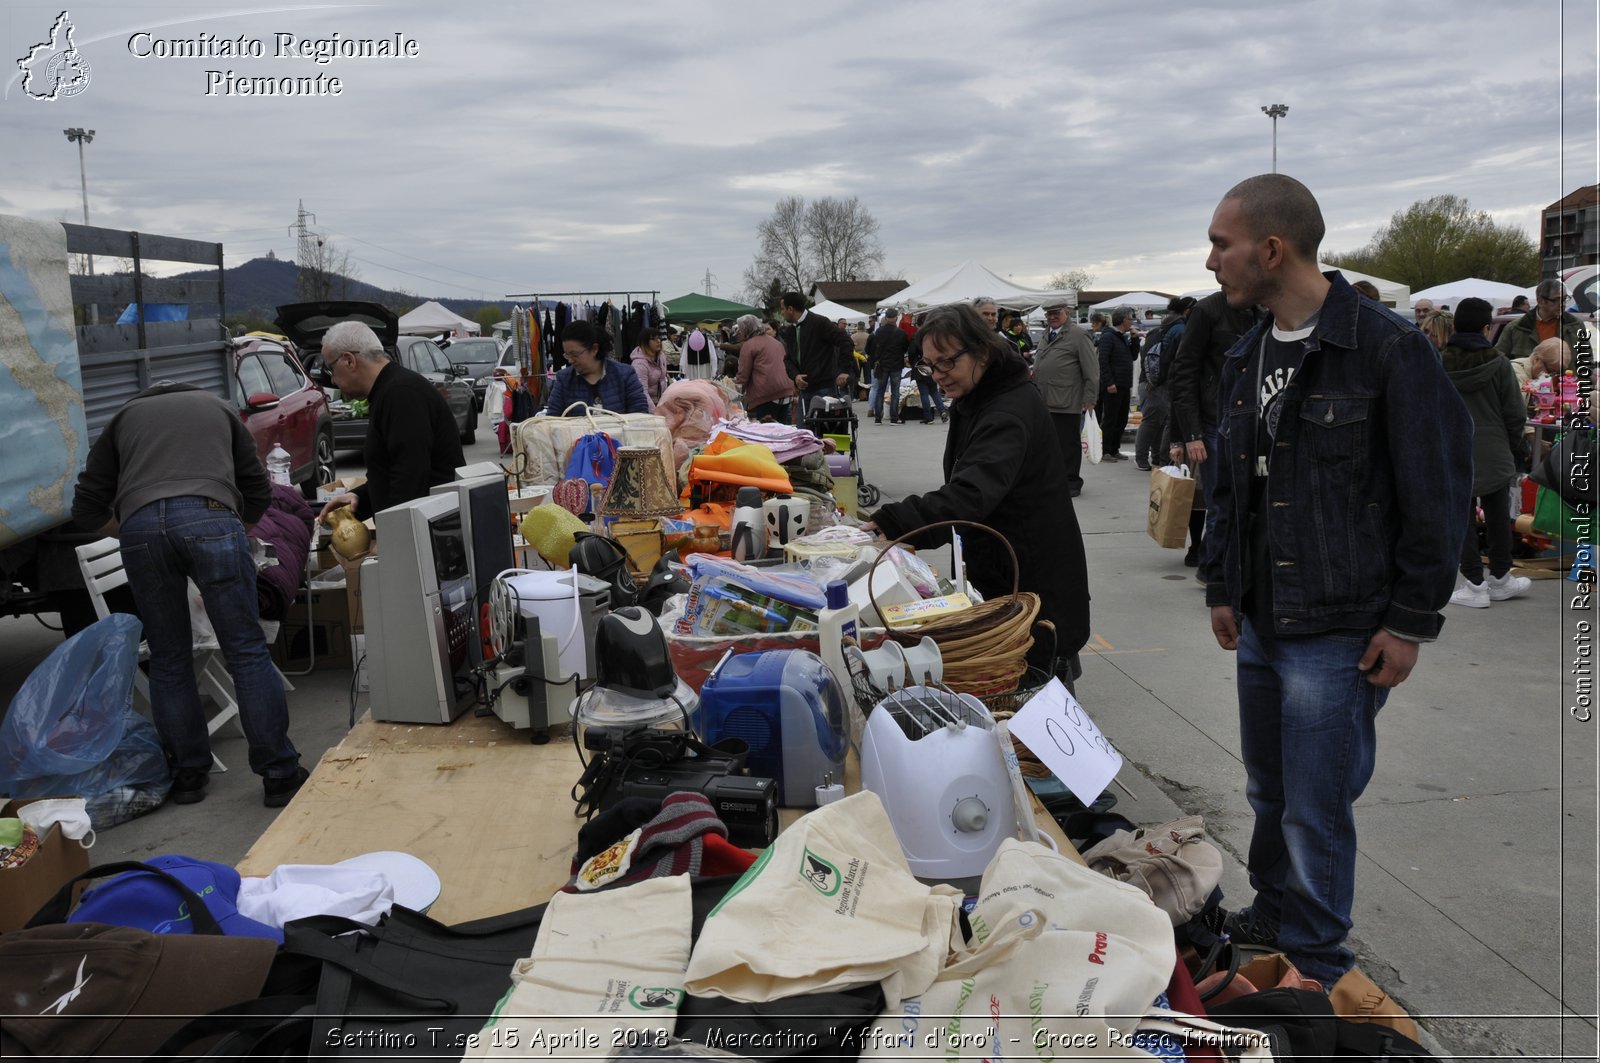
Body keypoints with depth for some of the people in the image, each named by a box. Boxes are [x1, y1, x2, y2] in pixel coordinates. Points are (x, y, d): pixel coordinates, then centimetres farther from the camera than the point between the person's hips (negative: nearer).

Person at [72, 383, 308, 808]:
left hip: (139, 526, 1)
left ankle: (188, 773, 20)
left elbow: (87, 508, 23)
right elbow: (258, 490, 28)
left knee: (169, 661, 14)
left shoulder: (125, 417, 31)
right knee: (247, 652, 1)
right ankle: (279, 774, 3)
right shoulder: (218, 408, 32)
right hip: (210, 519, -1)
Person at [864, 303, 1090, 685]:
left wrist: (889, 524, -55)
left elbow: (971, 494, -44)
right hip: (1000, 569, 10)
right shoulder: (975, 401, 7)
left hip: (1034, 579, -10)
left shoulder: (1010, 411, -28)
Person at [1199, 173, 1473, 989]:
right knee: (1268, 790, 19)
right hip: (1259, 621, 7)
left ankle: (1314, 963, 20)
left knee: (1315, 808, 1)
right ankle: (1273, 912, 39)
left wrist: (1412, 620, -11)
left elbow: (1439, 494, -11)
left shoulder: (1389, 350, -13)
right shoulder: (1246, 358, 9)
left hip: (1338, 629, -7)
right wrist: (1221, 587, 15)